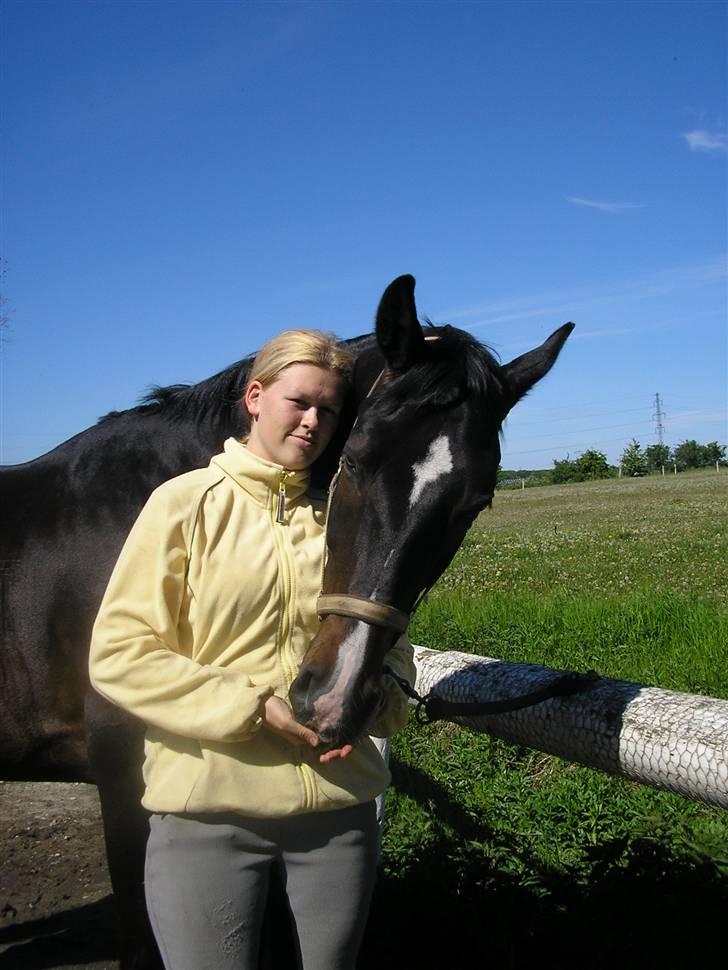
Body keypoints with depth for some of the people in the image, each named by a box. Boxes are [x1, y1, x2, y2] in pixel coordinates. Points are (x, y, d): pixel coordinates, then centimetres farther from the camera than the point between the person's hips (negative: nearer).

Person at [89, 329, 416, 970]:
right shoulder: (186, 503, -5)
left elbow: (391, 645, 15)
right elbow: (118, 654, -9)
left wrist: (376, 700, -8)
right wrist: (255, 706, -17)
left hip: (341, 803, 4)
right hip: (207, 811, -3)